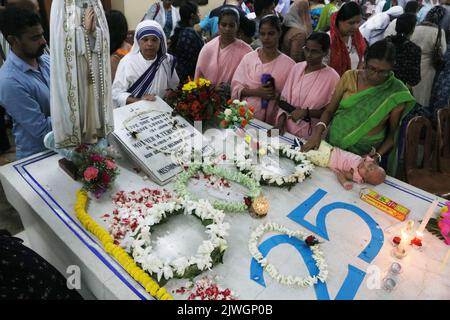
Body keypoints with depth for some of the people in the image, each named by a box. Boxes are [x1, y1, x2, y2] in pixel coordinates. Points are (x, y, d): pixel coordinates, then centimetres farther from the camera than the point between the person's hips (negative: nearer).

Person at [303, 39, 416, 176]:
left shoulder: (396, 93, -10)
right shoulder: (349, 77, -5)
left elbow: (393, 134, -3)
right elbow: (330, 110, -1)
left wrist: (377, 155, -17)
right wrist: (318, 130, -19)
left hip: (366, 154, -2)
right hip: (333, 145, 2)